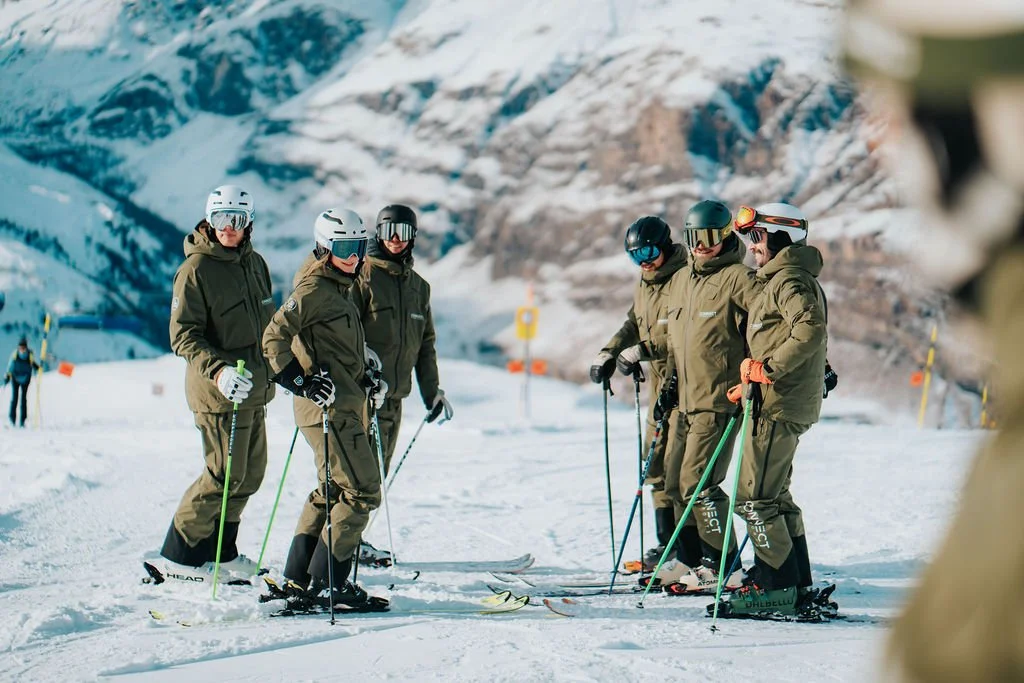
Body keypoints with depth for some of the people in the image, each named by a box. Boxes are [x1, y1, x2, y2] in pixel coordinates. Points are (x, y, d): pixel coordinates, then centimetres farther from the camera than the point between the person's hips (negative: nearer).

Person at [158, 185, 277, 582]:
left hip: (254, 389, 8)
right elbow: (184, 336, -16)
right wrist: (218, 370, -30)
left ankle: (219, 549, 23)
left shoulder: (254, 263, 11)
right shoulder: (195, 269, -11)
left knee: (251, 474, 11)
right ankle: (181, 555, 5)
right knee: (226, 475, -7)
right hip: (218, 391, -8)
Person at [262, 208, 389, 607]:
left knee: (332, 490, 16)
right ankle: (329, 579, -6)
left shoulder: (340, 289, 18)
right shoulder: (313, 289, -12)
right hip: (328, 408, -10)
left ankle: (299, 576, 20)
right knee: (362, 492, -10)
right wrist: (303, 382, -22)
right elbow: (274, 338, -18)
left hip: (346, 405, 10)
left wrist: (368, 378, 17)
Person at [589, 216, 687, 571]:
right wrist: (608, 353, 10)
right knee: (657, 462, 10)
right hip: (661, 382, 9)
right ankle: (667, 542, 18)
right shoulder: (644, 285, 14)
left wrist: (642, 350, -22)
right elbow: (633, 325, 25)